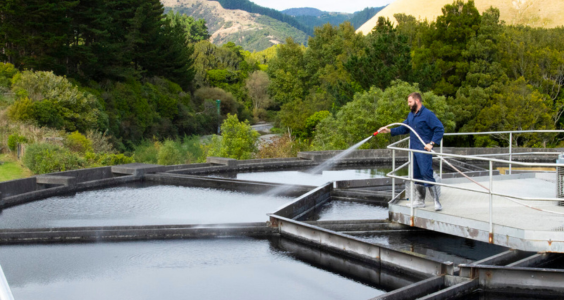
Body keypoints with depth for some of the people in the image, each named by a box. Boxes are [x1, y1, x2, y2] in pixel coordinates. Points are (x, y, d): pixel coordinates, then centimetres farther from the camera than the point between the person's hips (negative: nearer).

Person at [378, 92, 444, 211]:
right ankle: (419, 200, 22)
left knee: (426, 174, -14)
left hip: (424, 150, -8)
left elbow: (440, 128, -14)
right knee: (417, 175, 12)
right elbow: (404, 129, 24)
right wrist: (389, 131, 13)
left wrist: (432, 143, -20)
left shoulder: (428, 114, -11)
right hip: (413, 150, 9)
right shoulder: (411, 115, 16)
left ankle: (437, 202, -11)